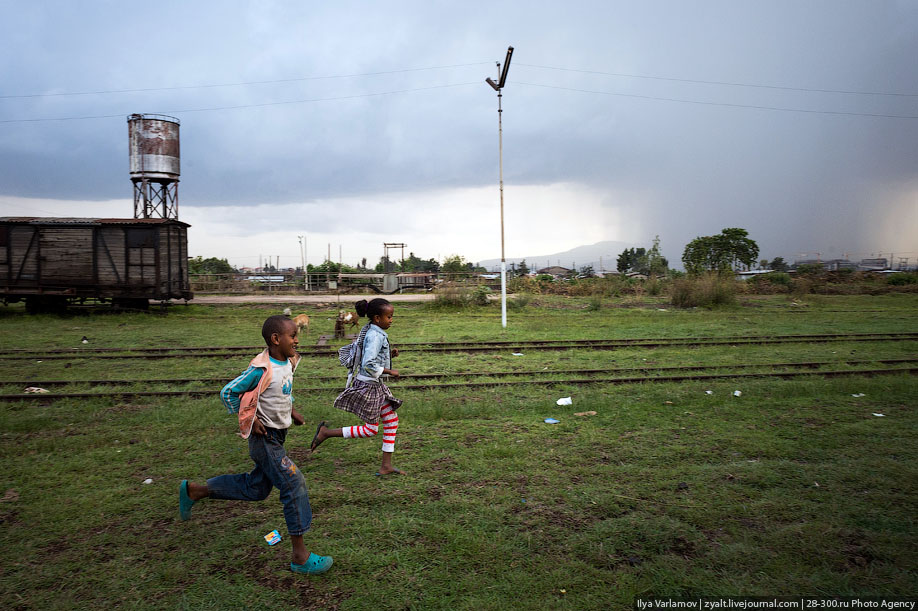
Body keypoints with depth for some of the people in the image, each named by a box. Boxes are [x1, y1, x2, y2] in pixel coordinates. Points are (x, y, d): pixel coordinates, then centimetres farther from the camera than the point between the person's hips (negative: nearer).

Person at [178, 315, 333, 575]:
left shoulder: (288, 363, 3)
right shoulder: (261, 369, -23)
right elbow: (228, 392, -16)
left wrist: (291, 410, 9)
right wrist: (249, 420, -15)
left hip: (277, 435, 9)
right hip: (265, 438, -9)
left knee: (256, 488, 19)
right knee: (294, 485, -10)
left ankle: (193, 490, 35)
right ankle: (300, 556, 0)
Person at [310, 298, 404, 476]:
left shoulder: (369, 331, 9)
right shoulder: (375, 336, -20)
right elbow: (369, 365, -27)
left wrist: (389, 354, 5)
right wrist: (390, 371, -17)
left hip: (375, 384, 10)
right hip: (368, 385, -10)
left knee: (391, 420, 11)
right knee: (371, 430, -1)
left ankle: (386, 466, 16)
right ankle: (326, 432, 8)